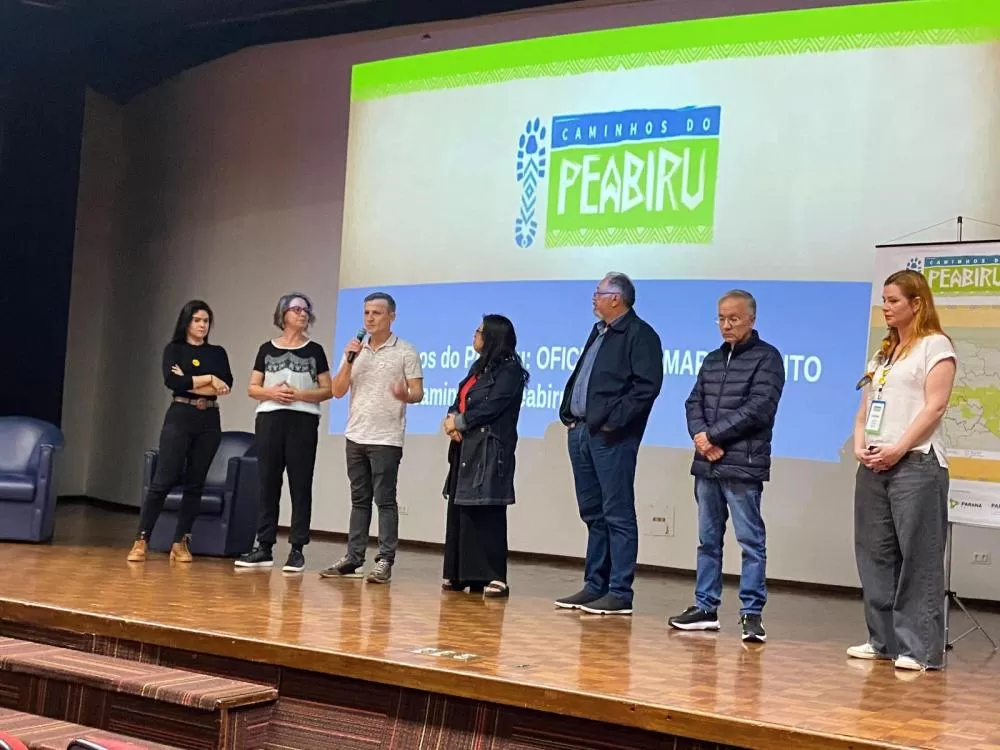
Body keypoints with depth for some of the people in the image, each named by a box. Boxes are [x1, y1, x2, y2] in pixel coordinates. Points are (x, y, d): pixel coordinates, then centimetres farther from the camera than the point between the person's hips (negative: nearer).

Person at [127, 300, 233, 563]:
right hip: (179, 418, -3)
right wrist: (208, 379, -11)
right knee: (164, 480, -8)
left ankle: (181, 542, 8)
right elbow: (171, 381, -12)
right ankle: (141, 540, -3)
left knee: (195, 483, 3)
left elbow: (226, 385, -3)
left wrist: (189, 382, -10)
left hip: (209, 422, 3)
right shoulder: (174, 349, 5)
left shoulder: (218, 353, 12)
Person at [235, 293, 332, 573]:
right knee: (268, 484, 2)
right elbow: (252, 388, 10)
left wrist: (299, 395, -12)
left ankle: (297, 550, 0)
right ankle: (264, 547, 7)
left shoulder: (314, 350, 6)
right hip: (269, 419, 2)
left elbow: (327, 390, 3)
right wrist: (272, 393, -9)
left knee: (300, 486, -2)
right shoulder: (267, 349, 11)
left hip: (303, 421, -2)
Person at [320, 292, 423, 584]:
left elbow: (418, 393, -6)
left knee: (384, 500, -4)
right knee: (359, 500, 11)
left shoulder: (406, 352, -3)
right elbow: (337, 391, 5)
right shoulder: (354, 351, 11)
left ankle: (385, 562, -2)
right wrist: (349, 360, -8)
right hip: (355, 437, 5)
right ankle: (353, 558, 14)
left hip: (386, 439, -5)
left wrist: (405, 396, -29)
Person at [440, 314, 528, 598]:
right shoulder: (479, 367, 21)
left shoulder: (510, 370, -7)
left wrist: (458, 422, -5)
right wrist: (451, 420, -5)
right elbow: (459, 402, 16)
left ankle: (494, 577, -9)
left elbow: (490, 408, -16)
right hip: (465, 449, 9)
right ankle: (459, 575, 14)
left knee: (487, 514, -11)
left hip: (489, 452, -9)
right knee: (459, 513, 8)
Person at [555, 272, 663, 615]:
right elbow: (578, 376, 24)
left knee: (617, 515, -5)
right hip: (581, 432, 9)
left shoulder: (640, 335, -7)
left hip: (611, 437, -9)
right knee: (593, 514, 13)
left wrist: (614, 420, -20)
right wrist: (568, 412, 11)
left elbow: (647, 386, -17)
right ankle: (594, 587, 20)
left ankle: (620, 593, -2)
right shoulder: (599, 332, 20)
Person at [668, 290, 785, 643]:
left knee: (750, 540, -2)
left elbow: (757, 409, -13)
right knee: (708, 539, 12)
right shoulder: (712, 359, 17)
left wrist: (712, 435, -11)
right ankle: (705, 606, 19)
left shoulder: (767, 358, -2)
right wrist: (700, 437, -8)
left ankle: (751, 612, 2)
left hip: (743, 467, -6)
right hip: (706, 465, 6)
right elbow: (693, 403, 12)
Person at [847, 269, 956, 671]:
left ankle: (921, 649, -3)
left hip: (916, 463, -7)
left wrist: (897, 449, -15)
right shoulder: (883, 352, 21)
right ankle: (884, 641, 17)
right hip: (873, 466, 8)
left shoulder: (935, 345, -1)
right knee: (875, 554, 8)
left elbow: (935, 406, -10)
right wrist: (860, 445, 1)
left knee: (919, 558, -6)